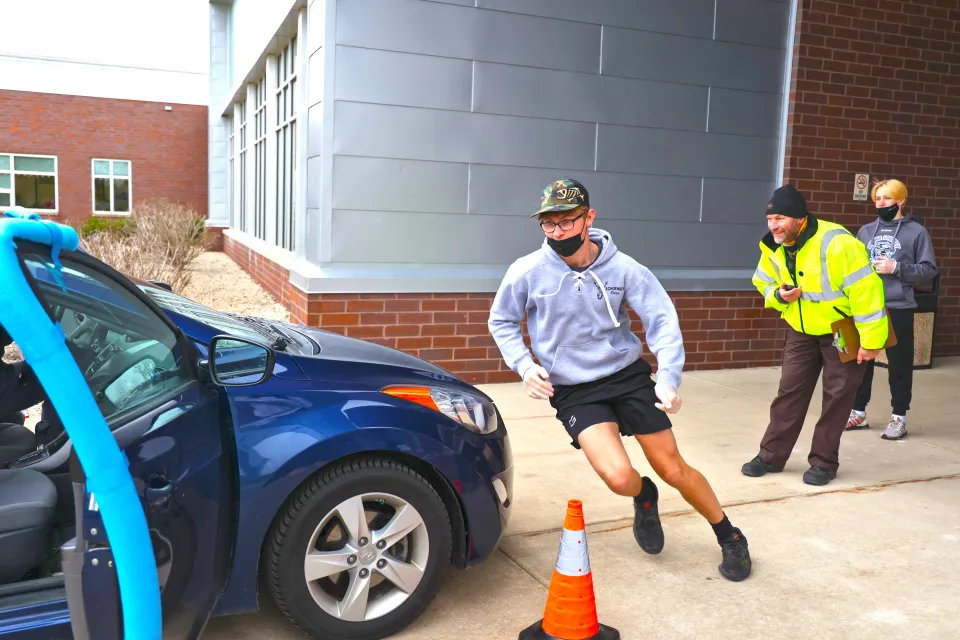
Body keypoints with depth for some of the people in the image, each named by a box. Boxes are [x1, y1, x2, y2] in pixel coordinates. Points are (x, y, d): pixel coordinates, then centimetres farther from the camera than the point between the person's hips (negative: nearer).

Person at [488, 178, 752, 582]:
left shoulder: (622, 268, -13)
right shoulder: (527, 272, -13)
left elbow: (662, 319, -8)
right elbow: (501, 322, 3)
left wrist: (668, 377, -22)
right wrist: (523, 365, -12)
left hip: (628, 375, 1)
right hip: (573, 391, 0)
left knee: (673, 470, 5)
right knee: (619, 477, -20)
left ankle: (730, 538, 33)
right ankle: (644, 499, 20)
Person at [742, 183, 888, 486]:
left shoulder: (836, 243, -30)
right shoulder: (773, 249, -7)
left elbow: (865, 291, -29)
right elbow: (763, 283, 9)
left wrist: (871, 340, -27)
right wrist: (779, 295, -15)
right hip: (802, 330, 6)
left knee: (836, 397, 2)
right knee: (789, 392, 5)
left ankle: (823, 462, 14)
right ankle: (771, 455, 13)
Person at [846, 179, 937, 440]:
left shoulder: (916, 231, -1)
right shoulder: (866, 231, 11)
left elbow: (929, 269, -4)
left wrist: (896, 267, -14)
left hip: (898, 309, -4)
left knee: (899, 364, 4)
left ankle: (899, 417, 16)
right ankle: (858, 412, 21)